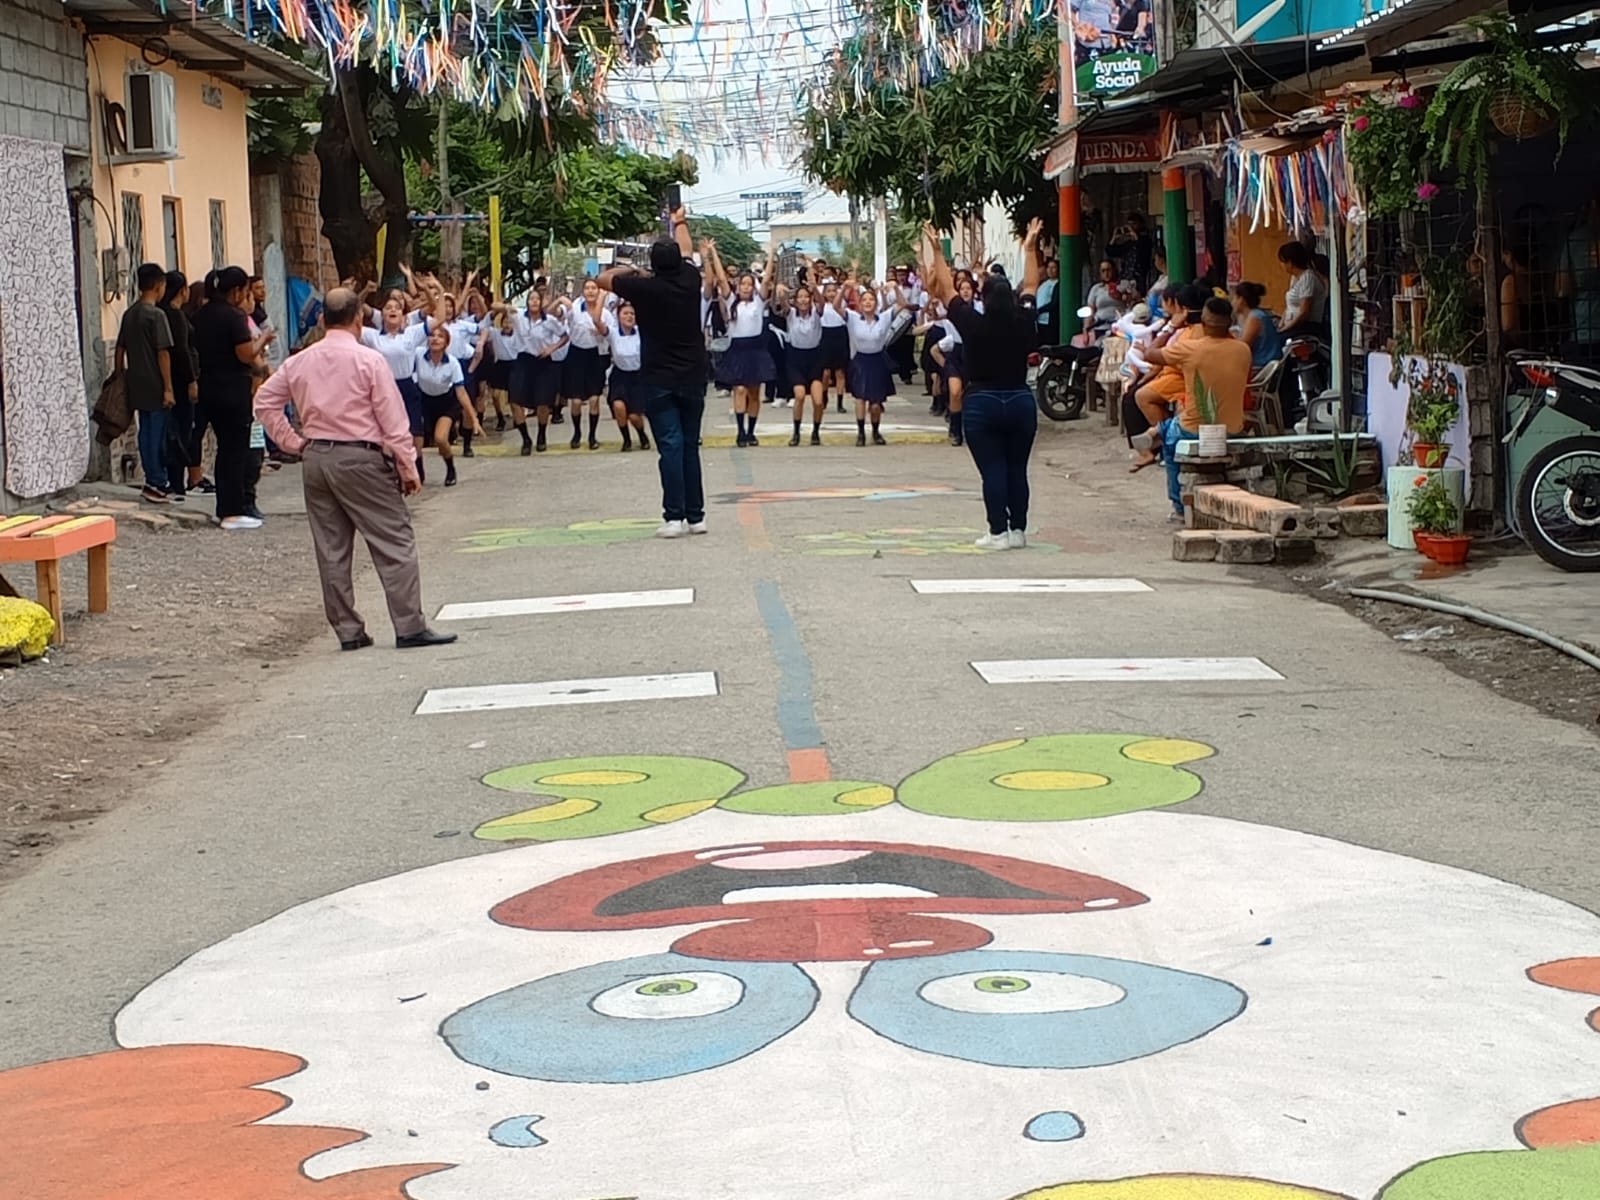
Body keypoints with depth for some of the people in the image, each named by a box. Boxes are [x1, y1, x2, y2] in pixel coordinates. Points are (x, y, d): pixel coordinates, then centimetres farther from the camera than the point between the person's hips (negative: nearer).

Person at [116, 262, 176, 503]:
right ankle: (156, 482, -1)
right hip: (154, 385, -7)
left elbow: (120, 349, 13)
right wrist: (168, 388, -14)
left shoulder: (129, 314, 10)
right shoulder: (156, 315, -14)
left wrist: (122, 377, 20)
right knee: (157, 433, -2)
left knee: (147, 432, 12)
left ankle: (154, 481, 16)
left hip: (137, 384, 7)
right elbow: (163, 353, -16)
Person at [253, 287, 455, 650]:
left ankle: (348, 630, 11)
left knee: (331, 550, 9)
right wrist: (408, 466, -4)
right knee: (395, 543, 0)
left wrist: (295, 443, 13)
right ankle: (410, 627, -3)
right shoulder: (369, 360, -8)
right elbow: (393, 420, -9)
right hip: (360, 458, -5)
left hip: (315, 458, 5)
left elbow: (265, 403, 11)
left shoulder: (299, 362, 7)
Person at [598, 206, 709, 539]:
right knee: (691, 446, 10)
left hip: (658, 380, -3)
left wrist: (625, 270, 23)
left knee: (670, 446, -8)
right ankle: (695, 515, 12)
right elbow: (687, 251, 22)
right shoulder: (690, 281, -1)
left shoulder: (643, 288, -10)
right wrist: (680, 223, 39)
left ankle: (674, 517, -12)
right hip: (692, 377, 3)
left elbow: (604, 279, 5)